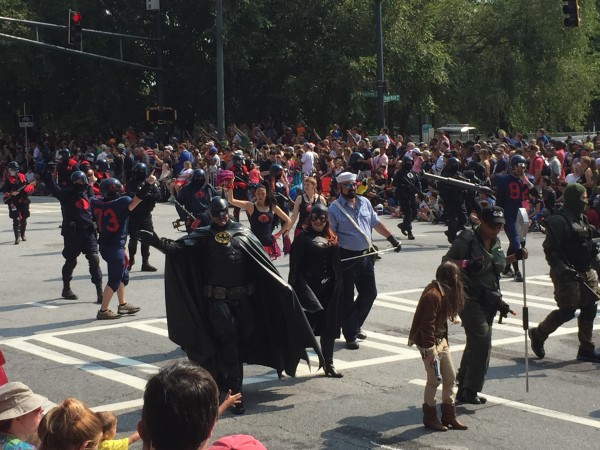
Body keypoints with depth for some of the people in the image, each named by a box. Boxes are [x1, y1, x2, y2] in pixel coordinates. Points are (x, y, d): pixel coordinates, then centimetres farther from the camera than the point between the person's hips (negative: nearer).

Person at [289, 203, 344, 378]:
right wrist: (293, 286, -16)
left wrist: (337, 289, 13)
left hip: (328, 289, 5)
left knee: (329, 327, 6)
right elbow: (295, 265, -9)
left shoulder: (332, 239, 11)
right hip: (308, 287, -5)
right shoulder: (303, 238, -4)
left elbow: (337, 266, 16)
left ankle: (328, 364, 13)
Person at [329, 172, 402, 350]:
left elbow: (376, 223, 19)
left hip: (365, 255, 6)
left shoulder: (365, 202, 8)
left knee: (369, 293, 12)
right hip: (346, 258, -6)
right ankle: (350, 336, 10)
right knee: (347, 298, 2)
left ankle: (354, 326, 30)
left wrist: (392, 239, 19)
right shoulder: (335, 209, -10)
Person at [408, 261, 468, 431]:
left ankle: (449, 415, 21)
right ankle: (429, 417, 12)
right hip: (428, 341, -10)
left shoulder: (445, 292, 7)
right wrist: (430, 349, -23)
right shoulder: (433, 295, -24)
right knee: (434, 380, -3)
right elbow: (427, 324, -24)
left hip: (440, 339, 10)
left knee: (450, 377, 11)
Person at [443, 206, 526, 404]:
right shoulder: (467, 240, -14)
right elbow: (446, 261, -14)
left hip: (488, 299, 8)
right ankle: (470, 390, -6)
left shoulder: (496, 242, 10)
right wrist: (466, 264, -30)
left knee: (476, 343, 13)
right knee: (482, 340, -16)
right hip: (469, 297, -8)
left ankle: (464, 390, 24)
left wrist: (515, 257, 12)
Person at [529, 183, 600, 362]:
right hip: (568, 275, -9)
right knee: (567, 311, -7)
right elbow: (550, 249, -21)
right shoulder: (559, 220, -16)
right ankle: (538, 334, 15)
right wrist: (561, 268, -27)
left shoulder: (581, 218, 15)